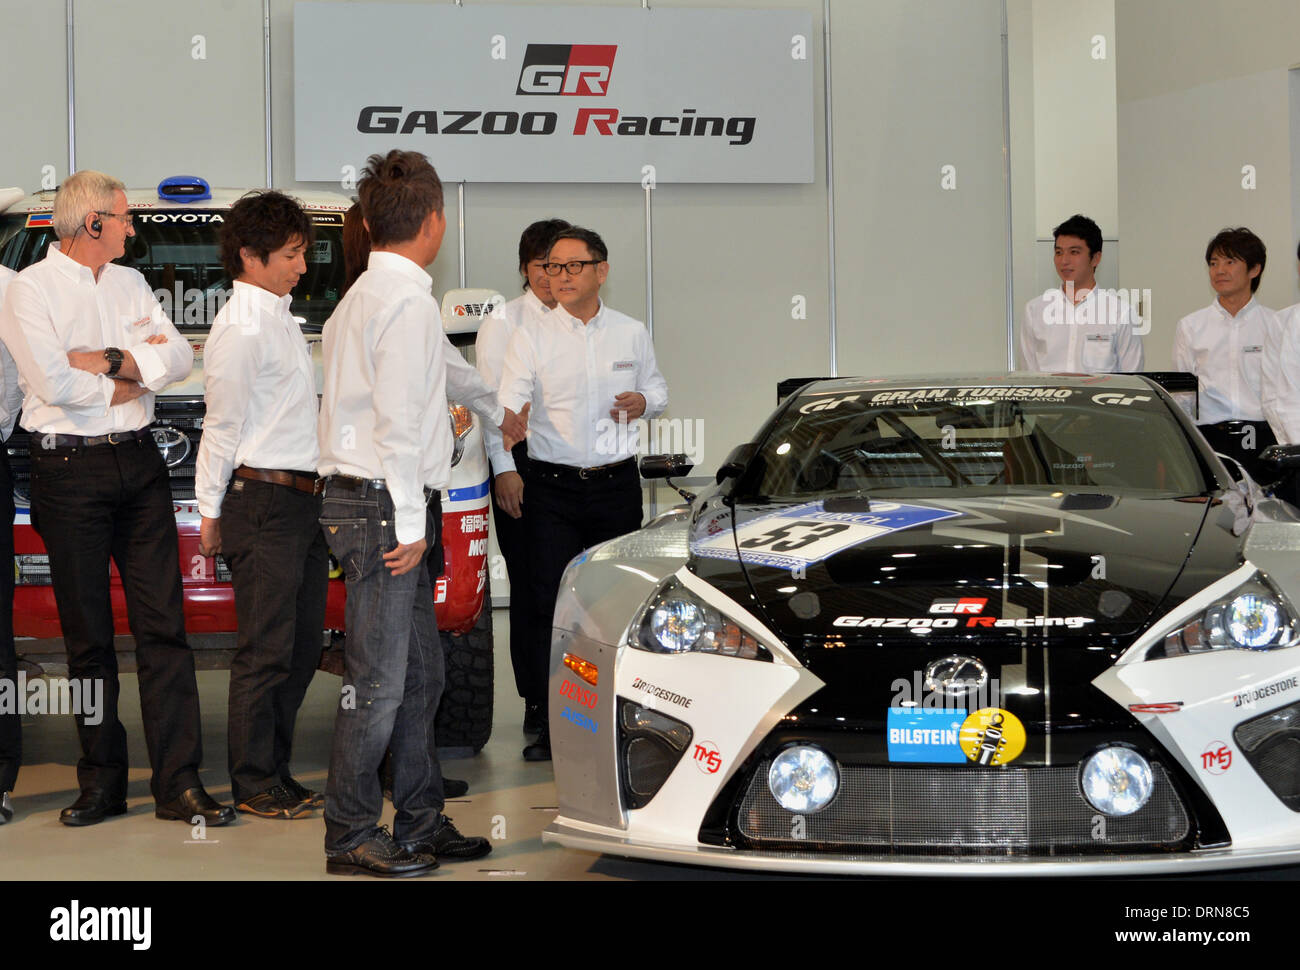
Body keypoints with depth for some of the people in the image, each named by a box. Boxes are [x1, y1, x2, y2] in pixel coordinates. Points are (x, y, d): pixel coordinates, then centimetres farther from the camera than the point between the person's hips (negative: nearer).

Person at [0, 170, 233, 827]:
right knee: (87, 634, 3)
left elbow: (179, 357, 3)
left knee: (162, 624, -1)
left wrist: (108, 361, -12)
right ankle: (102, 782, 12)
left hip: (139, 462, 5)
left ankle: (178, 783, -1)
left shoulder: (130, 284, 14)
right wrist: (134, 372, -3)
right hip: (70, 470, -5)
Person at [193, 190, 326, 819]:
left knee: (301, 647, 12)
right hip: (263, 500, -9)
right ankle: (255, 785, 3)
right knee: (267, 650, -5)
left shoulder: (281, 316, 18)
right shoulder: (242, 327, -11)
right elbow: (222, 425, -10)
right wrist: (211, 509, -8)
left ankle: (276, 773, 20)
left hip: (303, 499, 9)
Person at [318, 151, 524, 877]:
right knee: (379, 679, -5)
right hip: (385, 507, -10)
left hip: (383, 507, 10)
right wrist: (409, 524, -18)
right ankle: (352, 838, 1)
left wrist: (495, 410, 53)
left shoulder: (370, 293, 18)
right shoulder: (409, 299, -14)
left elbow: (438, 371, 37)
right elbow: (399, 422, -20)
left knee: (421, 672, 14)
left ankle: (420, 821, 21)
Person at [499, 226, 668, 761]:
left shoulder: (632, 334, 8)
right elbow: (507, 405, -7)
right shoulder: (530, 337, 1)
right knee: (551, 606, -7)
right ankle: (553, 726, -2)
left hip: (617, 484, 2)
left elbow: (658, 387, 21)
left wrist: (644, 401, -1)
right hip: (553, 488, -2)